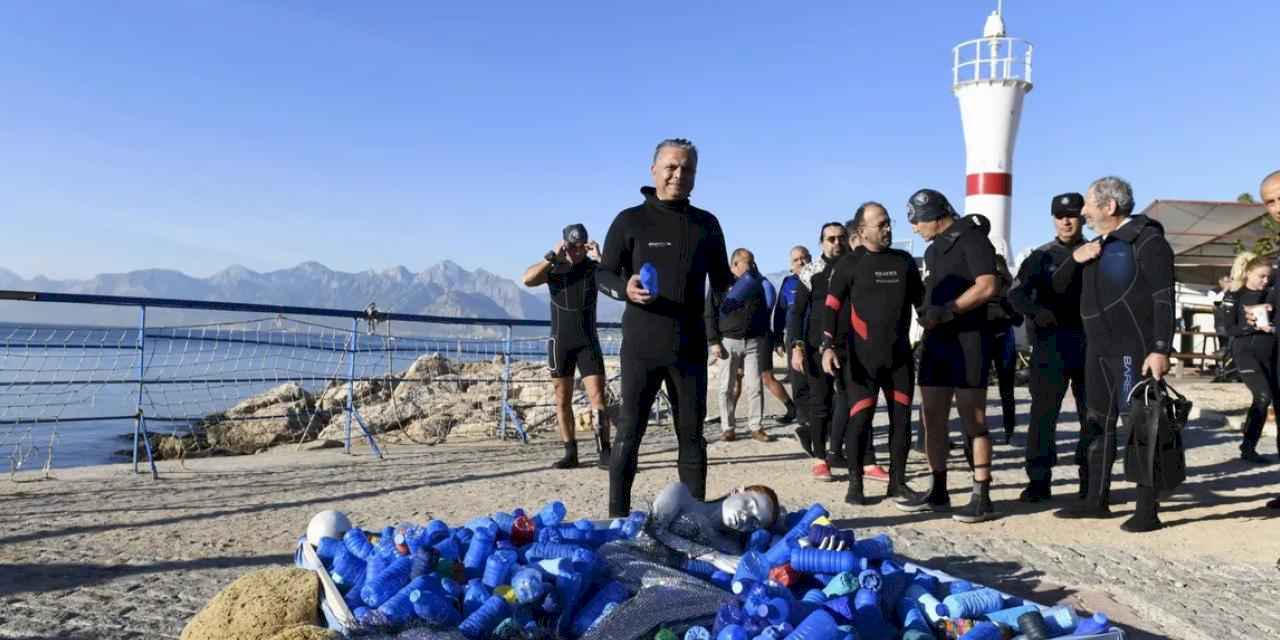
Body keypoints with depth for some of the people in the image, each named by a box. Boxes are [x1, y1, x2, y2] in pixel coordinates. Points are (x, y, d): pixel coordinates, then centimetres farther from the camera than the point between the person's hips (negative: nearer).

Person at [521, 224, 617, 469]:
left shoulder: (594, 267, -2)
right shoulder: (552, 267, -1)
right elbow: (528, 280, -20)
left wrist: (599, 257, -27)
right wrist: (553, 255, -27)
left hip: (588, 341, -1)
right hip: (560, 342, 1)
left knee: (597, 397, -9)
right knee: (563, 400, 4)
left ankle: (604, 453, -8)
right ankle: (570, 454, 11)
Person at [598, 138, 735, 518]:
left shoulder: (706, 224, 10)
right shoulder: (630, 221, 0)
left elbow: (720, 280, 16)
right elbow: (603, 275, 0)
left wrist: (736, 286, -7)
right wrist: (625, 290, -21)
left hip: (690, 347, 3)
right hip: (641, 346, -3)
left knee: (691, 434, 10)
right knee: (629, 432, 0)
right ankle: (617, 517, 7)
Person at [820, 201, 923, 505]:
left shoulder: (904, 261, 10)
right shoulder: (851, 263, -2)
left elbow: (921, 301, 19)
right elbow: (831, 307, -5)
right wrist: (828, 347, -15)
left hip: (900, 354, 4)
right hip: (863, 357, -4)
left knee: (901, 417, 6)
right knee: (860, 418, -5)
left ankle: (897, 482, 18)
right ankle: (855, 484, 7)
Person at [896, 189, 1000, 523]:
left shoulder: (971, 237, -8)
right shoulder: (934, 248, 18)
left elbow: (987, 286, -18)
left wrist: (947, 310, -19)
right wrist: (926, 312, 5)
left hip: (968, 340, -8)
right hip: (936, 340, 8)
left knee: (973, 420, -4)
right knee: (931, 417, 8)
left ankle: (982, 498, 3)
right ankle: (938, 492, 18)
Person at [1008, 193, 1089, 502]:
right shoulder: (1042, 256, 6)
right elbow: (1016, 293, -5)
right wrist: (1036, 311, -23)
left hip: (1090, 344, 2)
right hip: (1050, 344, -2)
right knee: (1044, 413, -3)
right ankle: (1039, 480, 2)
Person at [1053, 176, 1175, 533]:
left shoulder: (1147, 240, -7)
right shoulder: (1097, 245, 18)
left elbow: (1163, 298, -14)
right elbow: (1059, 288, 17)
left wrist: (1161, 349, -21)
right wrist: (1075, 258, -1)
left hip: (1135, 349, -8)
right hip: (1099, 349, 8)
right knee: (1097, 424, 11)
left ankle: (1148, 510, 0)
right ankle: (1096, 500, 20)